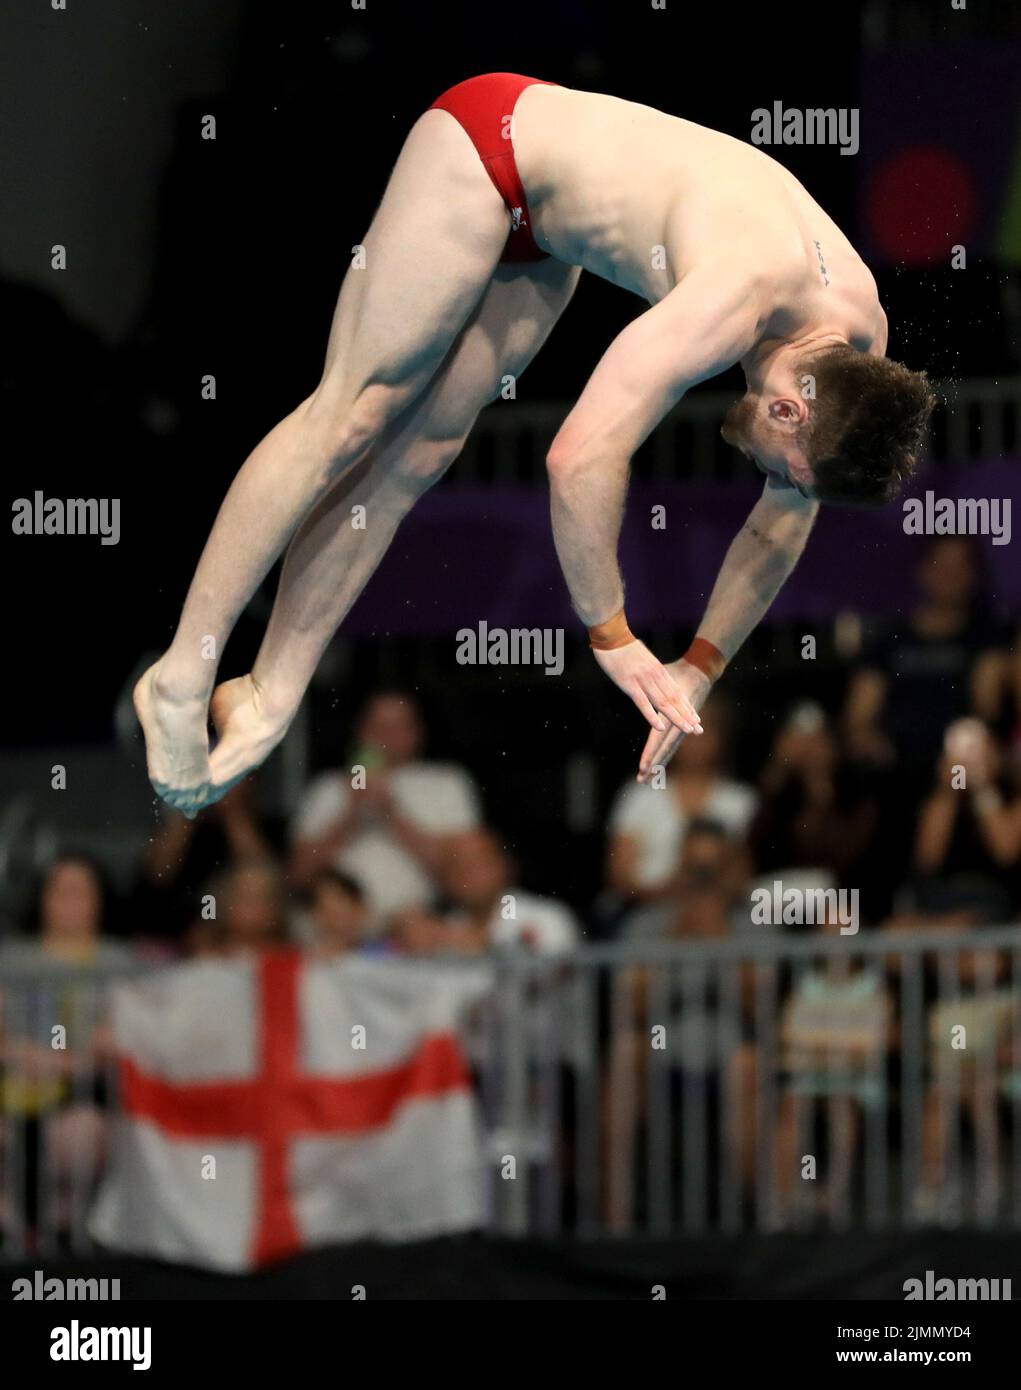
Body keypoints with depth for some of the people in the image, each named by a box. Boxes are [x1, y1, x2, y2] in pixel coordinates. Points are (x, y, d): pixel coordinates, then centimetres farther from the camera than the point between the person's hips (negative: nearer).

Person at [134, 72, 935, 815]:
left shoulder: (860, 336, -12)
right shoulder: (738, 297, -38)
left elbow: (785, 525, 3)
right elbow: (581, 458, -40)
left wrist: (699, 672, 2)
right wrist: (613, 638, -30)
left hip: (537, 236, 7)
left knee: (423, 452, 1)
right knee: (351, 416, -10)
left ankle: (269, 698, 2)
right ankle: (183, 678, -9)